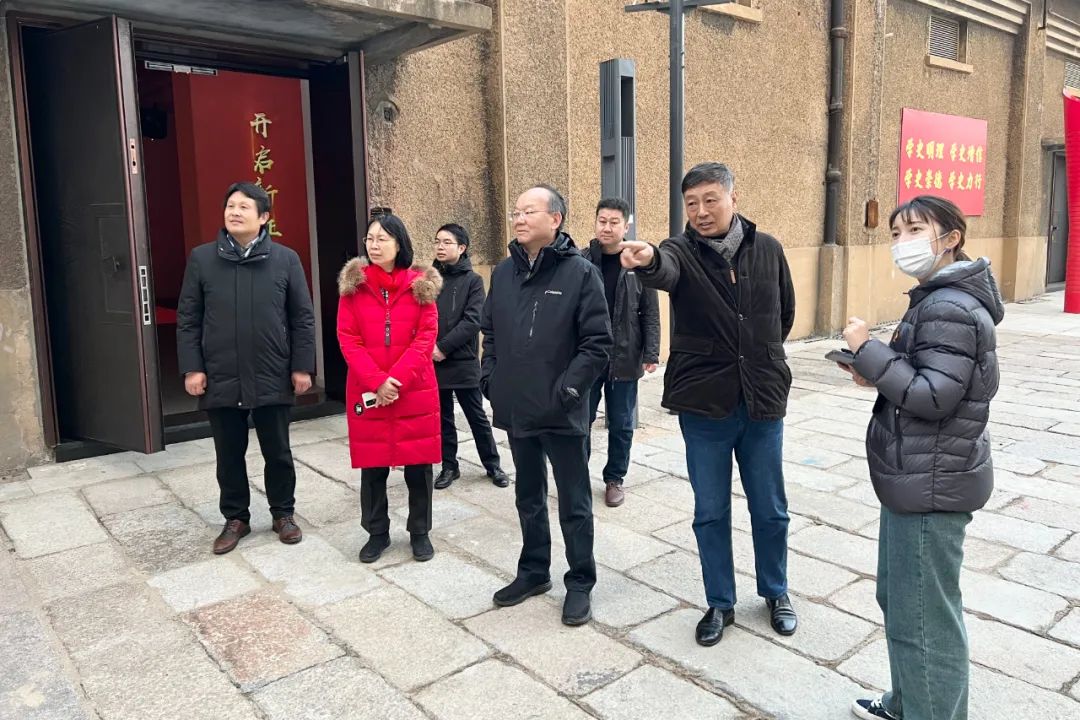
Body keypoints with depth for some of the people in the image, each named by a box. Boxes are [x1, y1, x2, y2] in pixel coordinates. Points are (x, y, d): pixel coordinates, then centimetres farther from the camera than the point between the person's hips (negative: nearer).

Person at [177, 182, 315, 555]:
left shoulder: (285, 259, -1)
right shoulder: (201, 258, 2)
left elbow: (302, 318, 0)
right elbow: (187, 319, 3)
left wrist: (302, 366, -4)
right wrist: (192, 368, -3)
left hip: (272, 378, -1)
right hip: (221, 379, 1)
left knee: (278, 452, 11)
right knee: (229, 455, 12)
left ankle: (283, 513, 29)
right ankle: (235, 518, 29)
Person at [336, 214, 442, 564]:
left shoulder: (420, 284, 1)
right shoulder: (353, 284, 2)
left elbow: (426, 337, -5)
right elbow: (347, 339, -4)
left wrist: (396, 380, -15)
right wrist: (376, 382, -15)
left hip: (415, 392, 0)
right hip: (366, 392, 1)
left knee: (418, 465, 7)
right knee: (372, 466, 9)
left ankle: (420, 532, 24)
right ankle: (377, 533, 26)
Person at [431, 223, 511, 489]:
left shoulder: (472, 280, -2)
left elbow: (472, 321, -11)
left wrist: (443, 347, -16)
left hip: (463, 362, -3)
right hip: (434, 362, 3)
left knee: (477, 417, 7)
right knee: (442, 418, 12)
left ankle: (493, 465, 21)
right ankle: (449, 466, 25)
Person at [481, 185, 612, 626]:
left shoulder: (580, 272, -10)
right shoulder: (504, 272, 6)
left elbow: (598, 342, -12)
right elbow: (490, 332, 15)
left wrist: (568, 389, -16)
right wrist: (490, 377, 3)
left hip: (562, 413, -5)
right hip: (516, 408, 5)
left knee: (574, 503, 8)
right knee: (528, 497, 19)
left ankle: (580, 583, 25)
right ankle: (534, 572, 37)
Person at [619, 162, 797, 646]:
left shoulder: (767, 249, 1)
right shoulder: (682, 251, -8)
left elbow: (785, 312, 15)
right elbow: (665, 271, -34)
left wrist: (762, 360, 13)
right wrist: (647, 261, -56)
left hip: (763, 400, 2)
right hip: (703, 402, -2)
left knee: (770, 509, 15)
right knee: (710, 512, 10)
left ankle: (775, 593, 38)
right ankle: (720, 603, 29)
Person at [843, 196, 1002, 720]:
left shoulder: (951, 309, -20)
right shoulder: (937, 299, 13)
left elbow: (933, 396, -26)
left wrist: (867, 349, -19)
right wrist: (877, 375, 4)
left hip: (930, 484, -11)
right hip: (918, 476, 11)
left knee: (922, 618, 1)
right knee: (900, 601, 23)